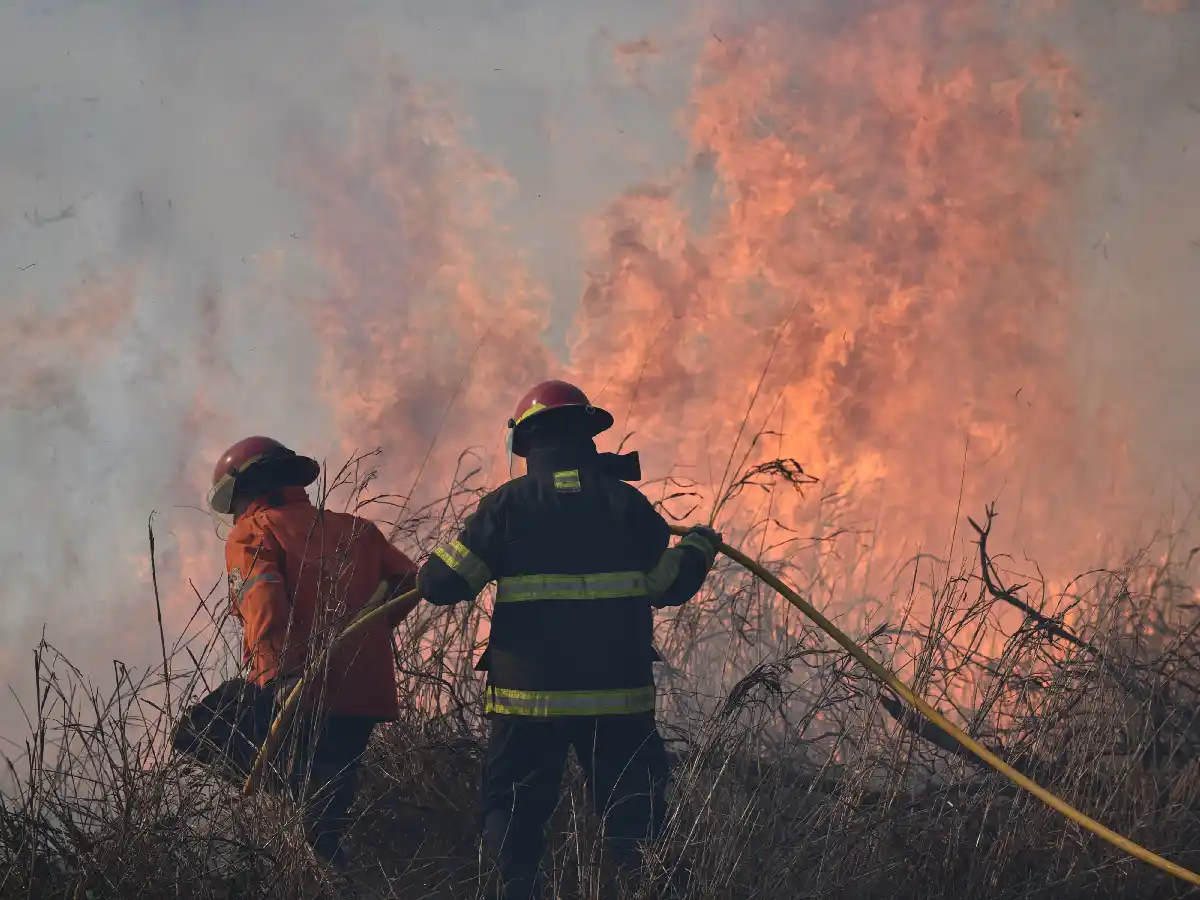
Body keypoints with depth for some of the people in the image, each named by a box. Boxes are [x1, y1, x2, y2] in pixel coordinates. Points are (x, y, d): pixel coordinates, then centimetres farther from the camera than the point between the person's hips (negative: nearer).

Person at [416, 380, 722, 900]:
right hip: (618, 696, 1)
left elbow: (441, 584, -5)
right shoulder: (626, 502, 0)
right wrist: (699, 548, 26)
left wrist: (427, 575, 20)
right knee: (633, 818, 9)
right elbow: (670, 585, 6)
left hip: (527, 696, -1)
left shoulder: (508, 505, -4)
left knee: (513, 817, 10)